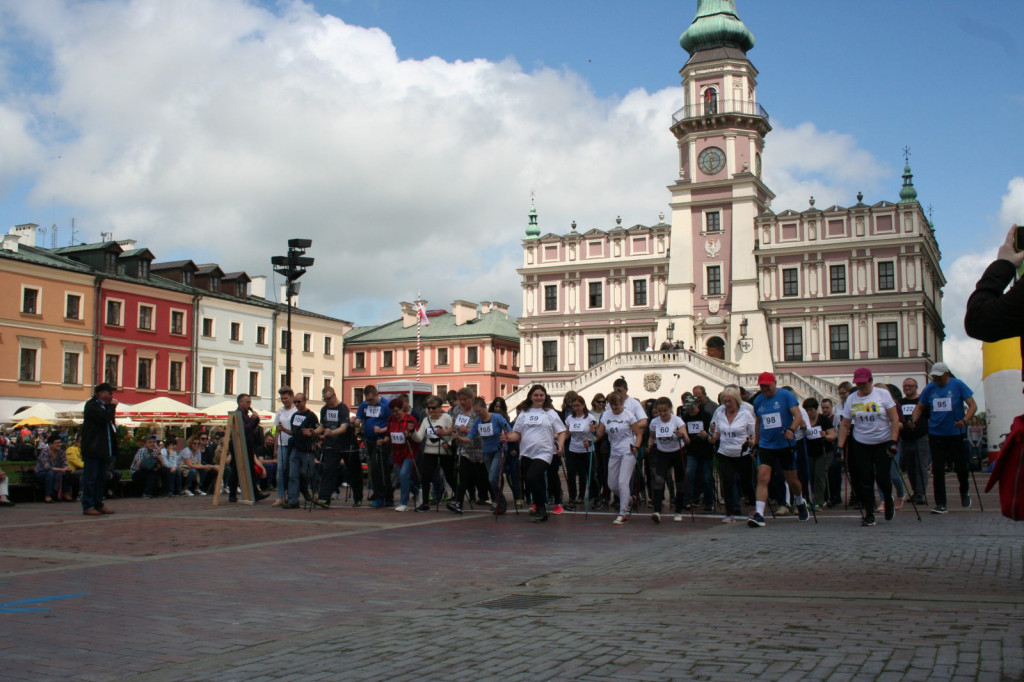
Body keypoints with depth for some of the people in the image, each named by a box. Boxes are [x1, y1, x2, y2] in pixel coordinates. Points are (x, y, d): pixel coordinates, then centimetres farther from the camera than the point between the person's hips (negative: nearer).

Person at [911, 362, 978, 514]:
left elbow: (973, 405, -9)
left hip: (956, 433, -2)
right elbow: (920, 407, 9)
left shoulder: (958, 385, -6)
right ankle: (940, 504, 6)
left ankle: (965, 492, 38)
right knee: (937, 470, -1)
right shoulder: (930, 388, 1)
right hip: (936, 434, 2)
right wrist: (913, 420, -11)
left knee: (960, 467, 7)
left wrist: (965, 420, -26)